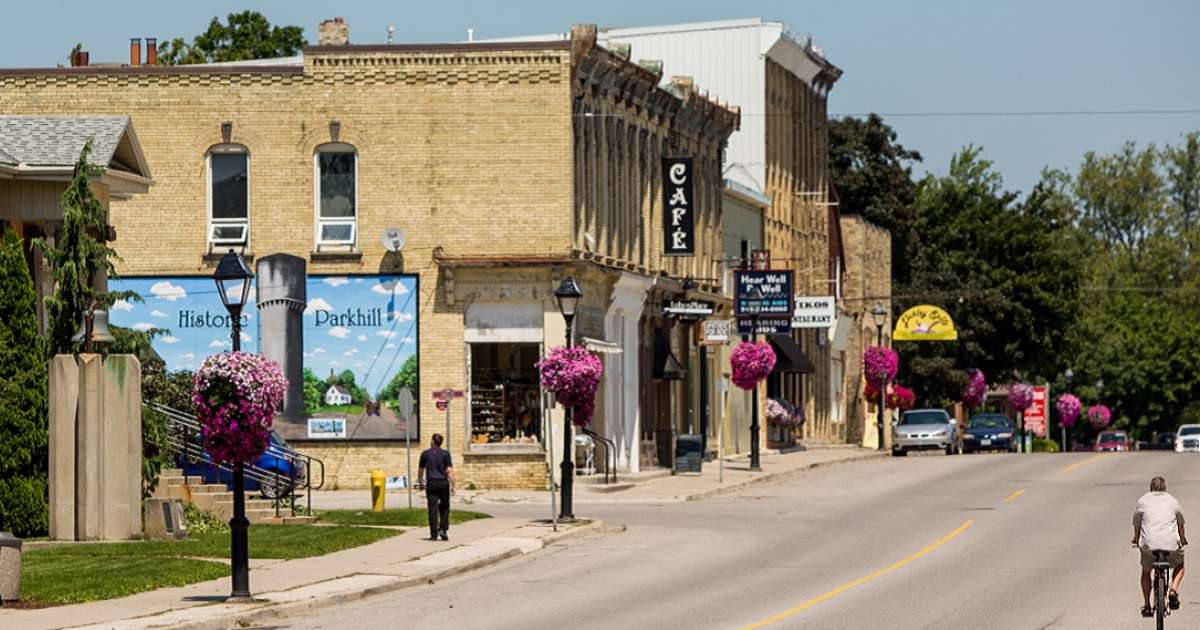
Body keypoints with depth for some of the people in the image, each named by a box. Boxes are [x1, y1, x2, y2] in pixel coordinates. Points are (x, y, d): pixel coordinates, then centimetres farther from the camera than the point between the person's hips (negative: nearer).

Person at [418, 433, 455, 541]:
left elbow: (420, 471, 12)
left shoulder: (425, 454, 3)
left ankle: (434, 534, -4)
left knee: (433, 509, 0)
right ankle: (443, 529, 3)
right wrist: (453, 486, -5)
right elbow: (449, 471, -8)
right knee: (444, 508, 16)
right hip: (443, 483, 0)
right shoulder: (445, 454, -1)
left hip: (431, 483, 0)